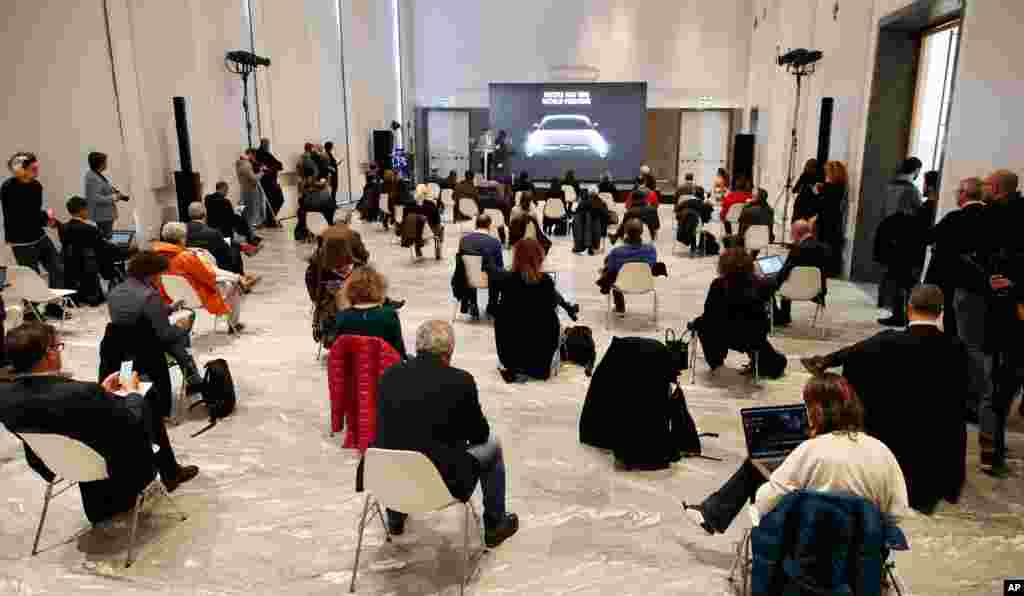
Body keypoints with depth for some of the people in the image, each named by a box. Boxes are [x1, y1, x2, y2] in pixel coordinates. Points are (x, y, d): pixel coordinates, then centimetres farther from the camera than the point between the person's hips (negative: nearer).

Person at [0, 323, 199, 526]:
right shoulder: (81, 394, -38)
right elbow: (133, 420, -21)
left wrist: (101, 392, 6)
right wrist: (132, 393, -2)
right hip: (108, 466, -6)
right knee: (148, 408, 15)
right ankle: (171, 473, 38)